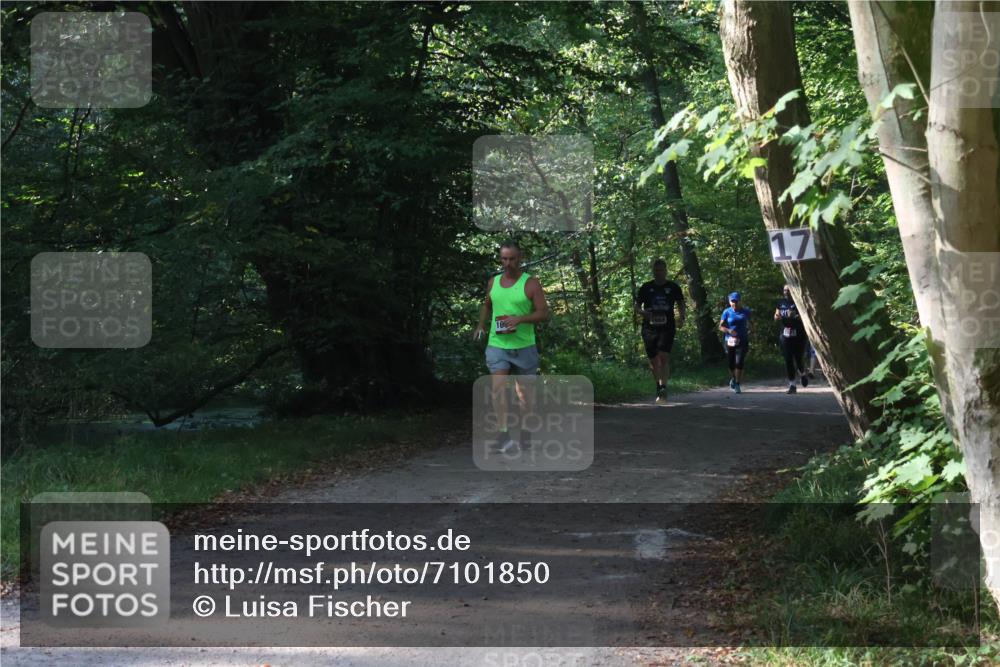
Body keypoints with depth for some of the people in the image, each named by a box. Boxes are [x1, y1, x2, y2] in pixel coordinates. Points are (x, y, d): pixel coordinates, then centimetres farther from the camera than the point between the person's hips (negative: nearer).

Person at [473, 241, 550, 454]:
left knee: (524, 389, 9)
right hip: (497, 345, 2)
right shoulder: (493, 282, 9)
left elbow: (544, 313, -9)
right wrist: (481, 325, 12)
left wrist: (519, 319, -23)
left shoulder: (530, 283, -5)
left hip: (524, 346, -2)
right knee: (498, 387, -16)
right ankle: (505, 434, -20)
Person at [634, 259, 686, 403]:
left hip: (667, 328, -2)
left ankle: (663, 388, -22)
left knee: (664, 357, -19)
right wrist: (643, 312, -14)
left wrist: (682, 317, -5)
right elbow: (637, 307, 9)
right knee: (653, 360, 7)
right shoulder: (646, 288, 6)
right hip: (649, 328, 2)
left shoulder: (673, 287, 6)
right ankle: (659, 385, 28)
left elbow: (681, 305, 14)